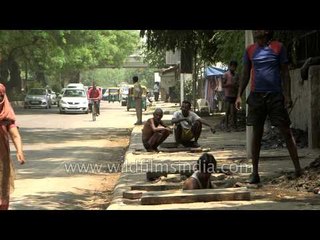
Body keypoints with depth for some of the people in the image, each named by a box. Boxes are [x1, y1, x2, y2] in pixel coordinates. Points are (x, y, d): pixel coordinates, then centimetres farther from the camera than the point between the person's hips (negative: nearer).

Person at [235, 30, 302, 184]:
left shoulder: (278, 48, 1)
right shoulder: (250, 50, 8)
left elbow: (285, 73, 2)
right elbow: (245, 74, 12)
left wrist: (287, 95, -6)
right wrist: (239, 95, 4)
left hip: (275, 96, -2)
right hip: (256, 96, 2)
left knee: (286, 132, -2)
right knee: (256, 134, 4)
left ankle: (298, 169, 3)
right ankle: (255, 172, 10)